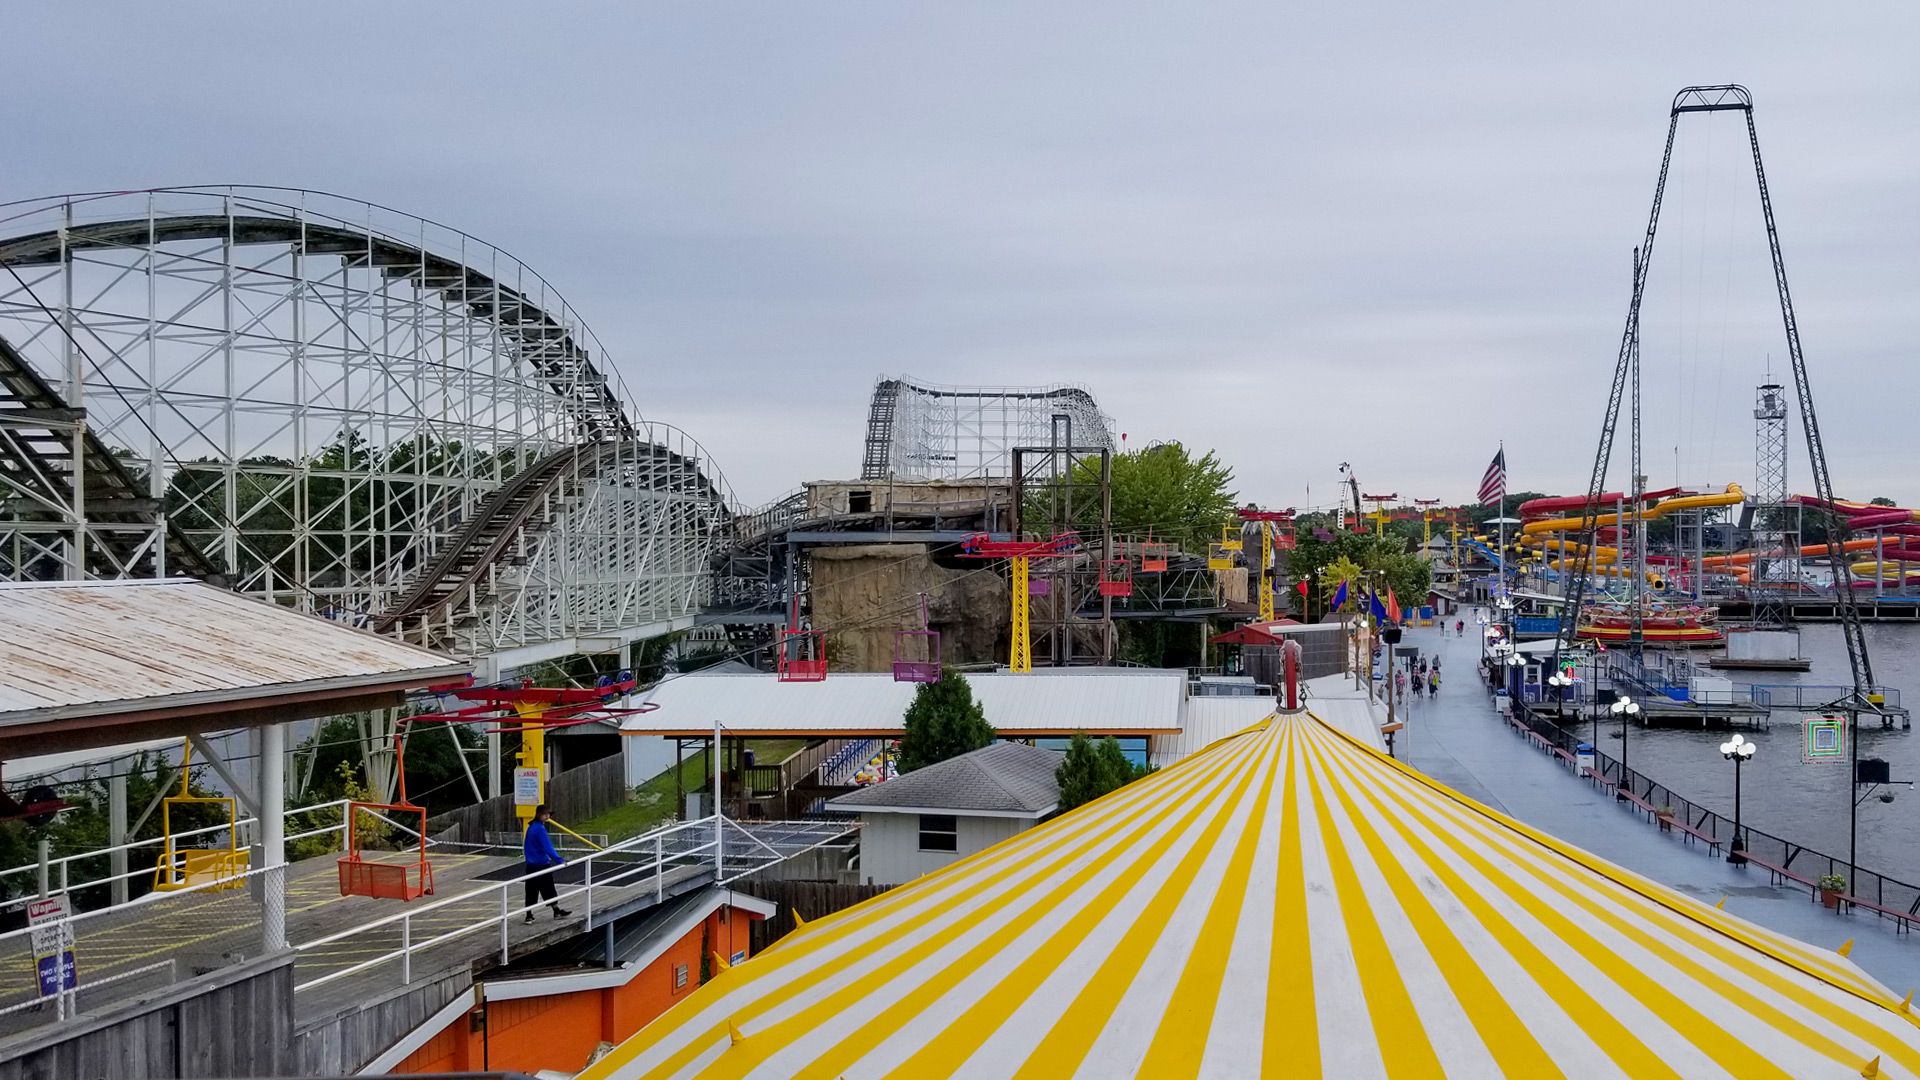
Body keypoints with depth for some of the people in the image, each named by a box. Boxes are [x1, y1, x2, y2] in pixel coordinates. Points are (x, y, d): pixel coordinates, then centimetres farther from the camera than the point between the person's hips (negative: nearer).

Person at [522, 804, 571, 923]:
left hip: (531, 865, 8)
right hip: (541, 864, -8)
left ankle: (529, 915, 8)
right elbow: (547, 847, -24)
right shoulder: (540, 829, -18)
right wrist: (559, 860, -27)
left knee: (531, 890, 8)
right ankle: (557, 911, 15)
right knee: (548, 888, 5)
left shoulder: (531, 827, 8)